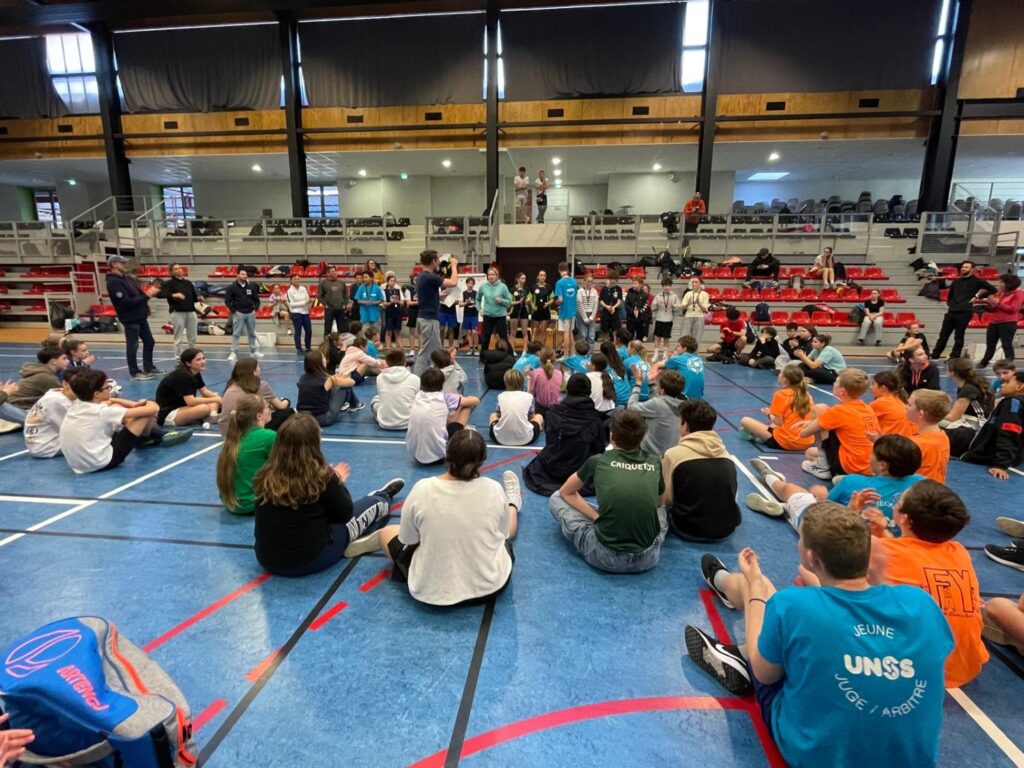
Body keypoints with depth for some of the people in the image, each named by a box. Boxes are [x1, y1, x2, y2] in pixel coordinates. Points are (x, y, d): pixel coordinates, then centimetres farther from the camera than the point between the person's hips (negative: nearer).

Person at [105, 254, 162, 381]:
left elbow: (138, 294, 15)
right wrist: (147, 296, -20)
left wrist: (149, 292, -5)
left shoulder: (127, 277, 11)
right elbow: (126, 301, -23)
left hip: (140, 316, 9)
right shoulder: (113, 282, -16)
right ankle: (134, 372, 10)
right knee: (132, 346, 0)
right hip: (130, 319, -9)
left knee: (149, 342, 15)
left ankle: (149, 368, 26)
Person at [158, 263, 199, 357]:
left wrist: (198, 298, -4)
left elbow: (194, 296, 18)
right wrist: (173, 295, -24)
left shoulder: (188, 282, 14)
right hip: (177, 312, -5)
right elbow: (159, 294, -13)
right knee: (179, 338, -2)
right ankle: (179, 357, 4)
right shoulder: (169, 283, -2)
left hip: (191, 311, 5)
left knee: (192, 338, 10)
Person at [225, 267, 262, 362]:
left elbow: (256, 299, 12)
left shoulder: (251, 287, 5)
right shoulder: (232, 287, -3)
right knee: (236, 334, -5)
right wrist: (233, 311, -9)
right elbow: (227, 301, -3)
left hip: (250, 313, 3)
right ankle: (234, 353, -3)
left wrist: (255, 309, 1)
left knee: (252, 333, 12)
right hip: (238, 313, -3)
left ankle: (253, 351, 22)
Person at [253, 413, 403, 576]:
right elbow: (345, 514, -4)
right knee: (373, 505, 15)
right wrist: (338, 483, 12)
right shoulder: (320, 475, -20)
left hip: (267, 560, 5)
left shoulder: (265, 476, -8)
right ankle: (383, 498, 49)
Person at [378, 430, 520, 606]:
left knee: (387, 532, 26)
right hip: (491, 586, 1)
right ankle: (512, 505, 63)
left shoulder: (422, 490, -20)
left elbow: (408, 539, -5)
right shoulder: (494, 489, -17)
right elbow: (502, 533, 0)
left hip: (430, 592, 0)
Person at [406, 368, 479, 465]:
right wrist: (460, 398, 29)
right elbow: (476, 400, 8)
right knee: (465, 407, 10)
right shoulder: (444, 398, -5)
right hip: (439, 456, -6)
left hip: (416, 456, 6)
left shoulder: (417, 397, 6)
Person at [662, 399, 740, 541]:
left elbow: (666, 498, -6)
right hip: (727, 529, 4)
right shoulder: (727, 455, -2)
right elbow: (730, 494, 9)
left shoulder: (674, 454, -14)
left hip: (691, 531, -3)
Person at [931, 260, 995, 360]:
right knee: (943, 335, 3)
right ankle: (934, 356, 7)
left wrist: (977, 296, -4)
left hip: (965, 312, -5)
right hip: (951, 312, 5)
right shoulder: (956, 281, 17)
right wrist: (949, 305, 12)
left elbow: (992, 289, 1)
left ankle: (954, 358, 4)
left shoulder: (976, 281, 3)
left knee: (958, 337, -1)